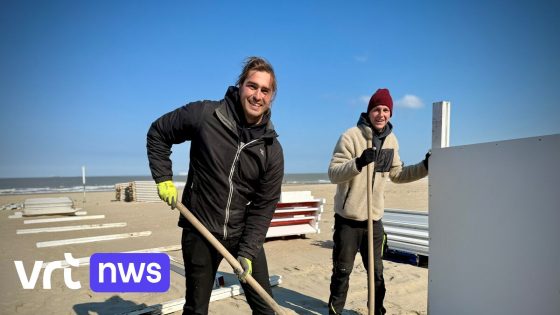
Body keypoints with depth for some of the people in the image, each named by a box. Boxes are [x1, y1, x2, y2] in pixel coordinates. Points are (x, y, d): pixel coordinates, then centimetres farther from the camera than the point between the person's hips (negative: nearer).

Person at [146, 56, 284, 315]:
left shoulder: (272, 149, -7)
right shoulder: (204, 115, -13)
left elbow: (264, 206, -6)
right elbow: (158, 133, 2)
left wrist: (248, 252, -11)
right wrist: (163, 178, -5)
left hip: (244, 234, 2)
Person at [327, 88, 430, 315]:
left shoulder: (391, 140, 7)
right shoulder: (351, 136, -14)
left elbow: (397, 175, 16)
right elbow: (333, 174, -20)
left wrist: (425, 167, 4)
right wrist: (358, 163, -36)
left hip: (374, 218, 5)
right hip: (348, 218, -5)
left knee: (377, 272, 17)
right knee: (342, 270, 8)